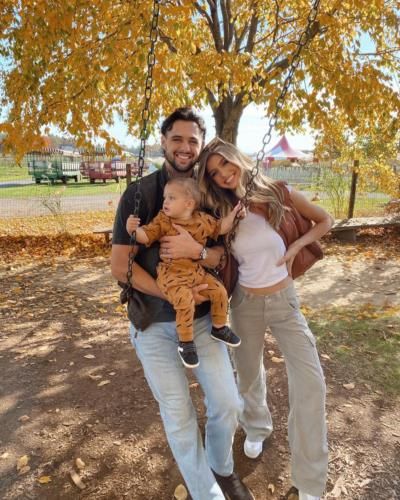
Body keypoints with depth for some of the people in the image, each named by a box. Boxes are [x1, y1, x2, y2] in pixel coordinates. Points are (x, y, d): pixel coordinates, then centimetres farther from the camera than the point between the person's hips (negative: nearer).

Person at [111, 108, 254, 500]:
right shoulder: (139, 194, -10)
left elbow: (223, 255, 0)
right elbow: (120, 266, -12)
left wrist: (197, 251, -23)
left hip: (203, 316, 3)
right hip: (153, 322, -3)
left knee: (227, 403, 6)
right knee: (178, 415, 6)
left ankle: (222, 468, 38)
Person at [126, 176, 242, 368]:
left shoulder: (203, 220, 1)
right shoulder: (162, 220, -6)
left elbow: (221, 228, 16)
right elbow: (146, 236, -11)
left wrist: (233, 213, 7)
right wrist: (133, 229, -30)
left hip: (197, 271, 5)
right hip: (171, 274, -4)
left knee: (219, 291, 1)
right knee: (185, 300, -28)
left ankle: (219, 327, 26)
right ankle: (185, 342, -8)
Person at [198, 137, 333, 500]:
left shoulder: (277, 192, -8)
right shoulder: (222, 212, -6)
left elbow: (325, 221, 1)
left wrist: (297, 246, -13)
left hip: (285, 300, 0)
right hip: (246, 303, 1)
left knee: (311, 382, -4)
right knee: (249, 376, 17)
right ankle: (257, 429, 52)